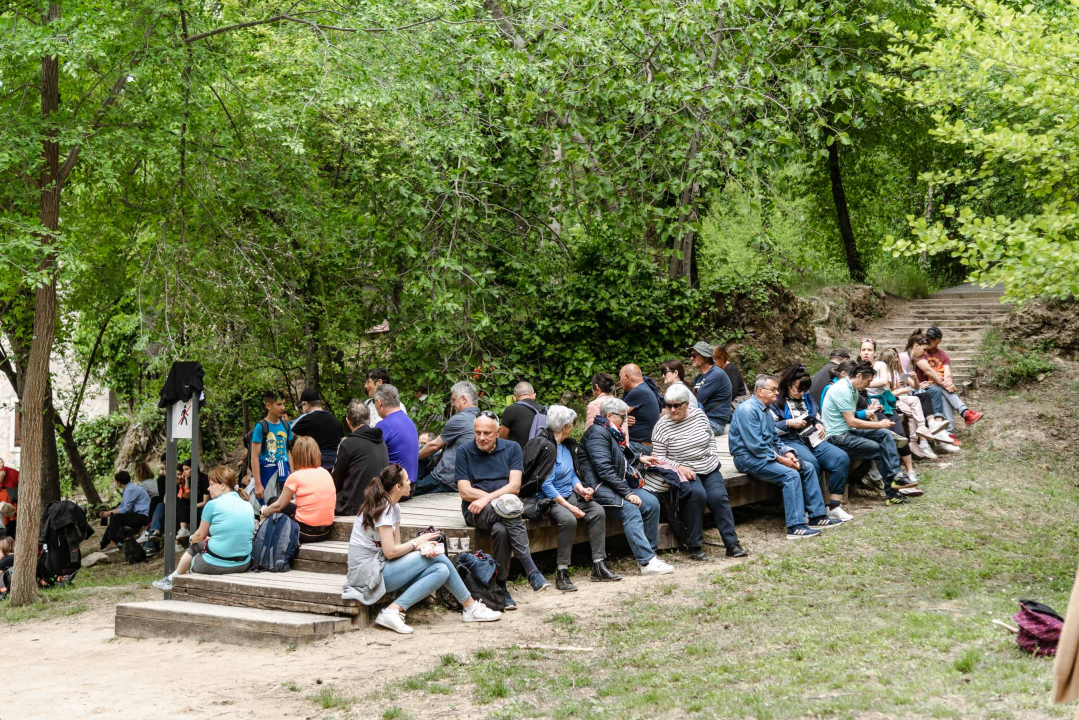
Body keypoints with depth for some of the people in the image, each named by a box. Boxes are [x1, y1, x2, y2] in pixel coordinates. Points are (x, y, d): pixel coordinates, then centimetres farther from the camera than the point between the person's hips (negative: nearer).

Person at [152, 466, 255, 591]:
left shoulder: (213, 505, -9)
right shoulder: (247, 505, 7)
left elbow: (200, 535, 3)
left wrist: (192, 538, 24)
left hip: (217, 565, -6)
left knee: (195, 546, 23)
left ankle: (172, 579, 42)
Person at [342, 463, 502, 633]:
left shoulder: (394, 507, 12)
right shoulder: (382, 509, -16)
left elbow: (396, 545, 10)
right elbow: (391, 551, -21)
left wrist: (422, 547, -9)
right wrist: (418, 542, -6)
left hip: (380, 567, 9)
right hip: (368, 573, -9)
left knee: (441, 571, -9)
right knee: (437, 557, -13)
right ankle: (471, 607, -5)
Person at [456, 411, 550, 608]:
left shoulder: (512, 449, 8)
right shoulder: (464, 452, 5)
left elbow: (514, 486, -4)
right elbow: (465, 492, -4)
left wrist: (487, 498, -18)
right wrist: (502, 499, -10)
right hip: (476, 510, -2)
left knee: (500, 530, -34)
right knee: (510, 510, -34)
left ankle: (501, 587, -27)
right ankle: (532, 572, -37)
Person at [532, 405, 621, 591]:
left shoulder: (567, 444, 12)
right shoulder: (545, 446, -16)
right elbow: (546, 485, -20)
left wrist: (581, 489, -1)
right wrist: (569, 507, -22)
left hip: (569, 494, 9)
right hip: (549, 499, -9)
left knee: (597, 511, -13)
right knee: (568, 519, -35)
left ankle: (599, 567, -12)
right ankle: (562, 574, -27)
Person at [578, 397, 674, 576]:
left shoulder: (612, 432, 18)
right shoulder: (598, 433, -13)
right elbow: (604, 469, -21)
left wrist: (639, 458, 29)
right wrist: (627, 493, -22)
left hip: (619, 483, 10)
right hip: (600, 486, -10)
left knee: (652, 503, -10)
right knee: (630, 509, -30)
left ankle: (651, 553, -5)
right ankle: (647, 562, -36)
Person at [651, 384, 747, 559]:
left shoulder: (699, 415, 6)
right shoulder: (662, 426, -6)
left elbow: (711, 439, 21)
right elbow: (659, 458, -7)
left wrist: (714, 458, 7)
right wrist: (679, 468, -19)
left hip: (710, 470, 4)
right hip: (685, 472, -4)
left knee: (719, 497, -22)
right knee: (697, 494, -32)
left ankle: (732, 544, -17)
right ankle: (695, 547, -25)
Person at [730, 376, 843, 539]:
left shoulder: (765, 411, 17)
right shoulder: (748, 410, -16)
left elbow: (775, 440, 21)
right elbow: (755, 445, -22)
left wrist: (787, 452, 0)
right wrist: (780, 459, -18)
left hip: (768, 454, 10)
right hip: (749, 458, -10)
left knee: (808, 467, 3)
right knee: (790, 474, -28)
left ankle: (817, 516, 4)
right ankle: (796, 526, -29)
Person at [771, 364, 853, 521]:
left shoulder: (807, 398, 21)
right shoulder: (776, 401, 1)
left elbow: (817, 418, 32)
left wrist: (819, 425, 9)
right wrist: (790, 423, -13)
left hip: (813, 439, 7)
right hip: (790, 442, -7)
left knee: (841, 458, -18)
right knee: (810, 462, -38)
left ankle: (835, 507, -15)